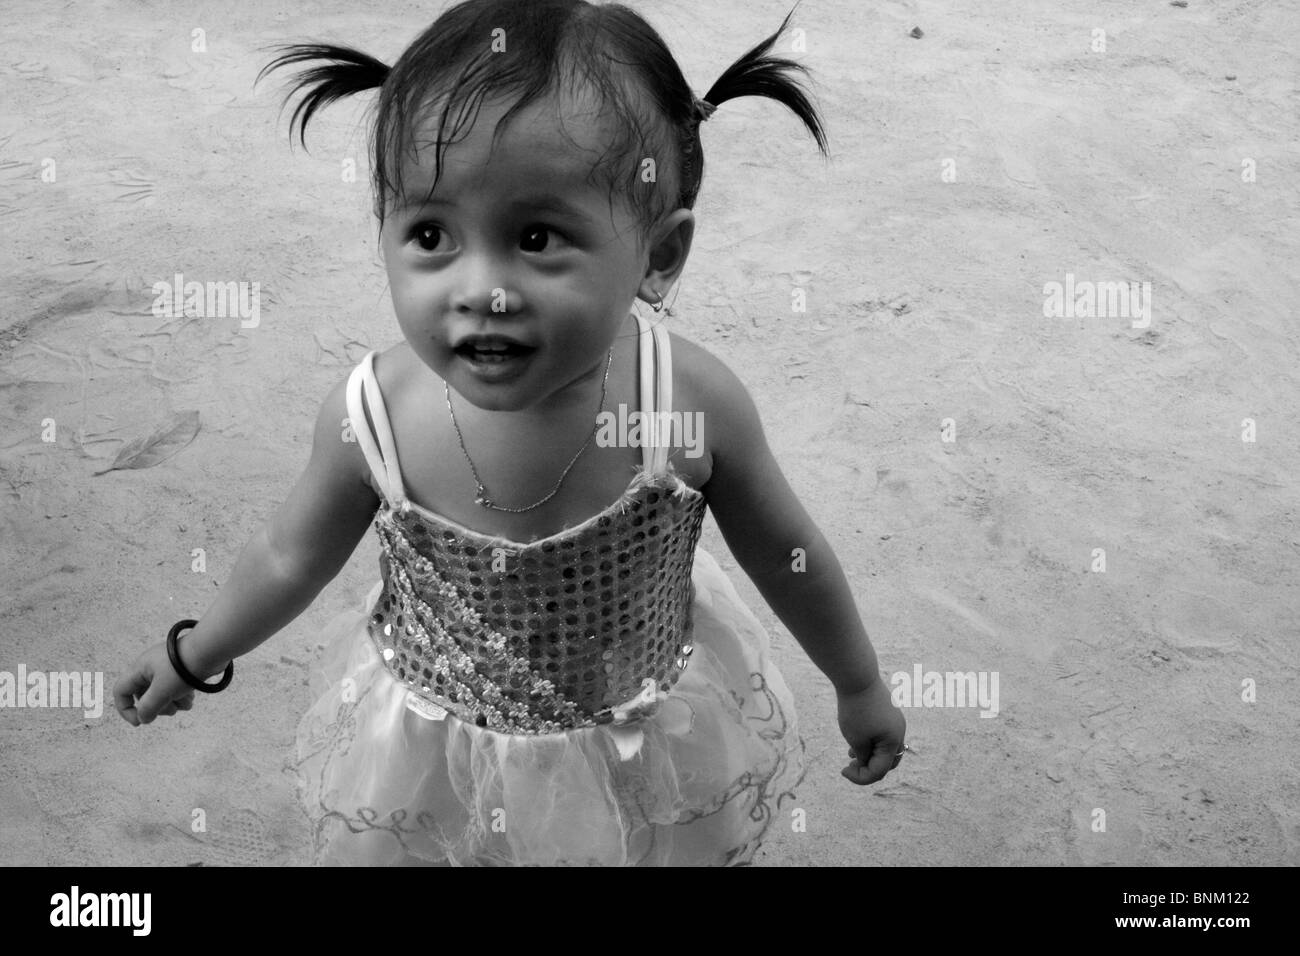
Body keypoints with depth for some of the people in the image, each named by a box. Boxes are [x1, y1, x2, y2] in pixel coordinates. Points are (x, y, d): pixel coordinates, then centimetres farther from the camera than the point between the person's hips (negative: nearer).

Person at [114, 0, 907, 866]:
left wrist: (861, 687, 4)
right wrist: (194, 657, 9)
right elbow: (294, 557, -6)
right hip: (439, 764, 1)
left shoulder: (695, 404, -30)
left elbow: (787, 553, -11)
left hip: (651, 748, 0)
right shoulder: (371, 418, -28)